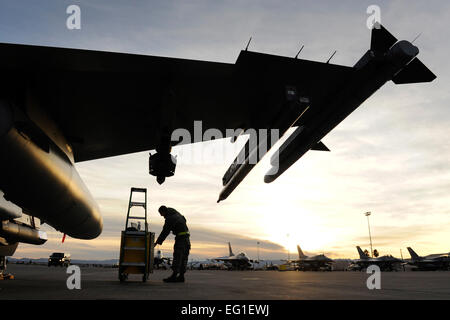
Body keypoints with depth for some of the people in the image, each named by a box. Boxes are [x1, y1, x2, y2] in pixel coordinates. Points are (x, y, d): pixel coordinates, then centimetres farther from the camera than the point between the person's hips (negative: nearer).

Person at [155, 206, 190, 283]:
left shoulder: (169, 219, -11)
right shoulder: (176, 213, 14)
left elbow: (165, 232, -10)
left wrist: (158, 242, -1)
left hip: (180, 237, -9)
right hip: (186, 236, 9)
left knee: (177, 256, -8)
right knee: (183, 257, 8)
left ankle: (174, 275, -9)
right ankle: (181, 276, 10)